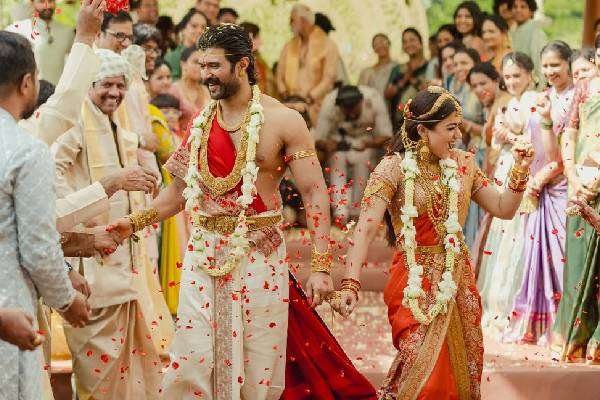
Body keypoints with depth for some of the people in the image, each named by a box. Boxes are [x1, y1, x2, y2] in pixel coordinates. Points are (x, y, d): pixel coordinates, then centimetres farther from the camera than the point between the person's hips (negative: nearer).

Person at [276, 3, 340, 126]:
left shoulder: (327, 45, 1)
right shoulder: (289, 46, 16)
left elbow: (330, 77, -7)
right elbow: (280, 73, 14)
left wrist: (311, 97, -17)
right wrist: (283, 91, -7)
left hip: (315, 105, -4)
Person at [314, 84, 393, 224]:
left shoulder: (373, 99, -28)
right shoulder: (329, 104, -27)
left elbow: (386, 135, -25)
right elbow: (318, 138, -22)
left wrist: (368, 144, -45)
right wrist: (327, 144, -46)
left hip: (366, 138, -1)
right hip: (340, 138, 1)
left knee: (361, 159, -29)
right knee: (337, 159, -28)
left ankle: (356, 211, -19)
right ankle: (340, 210, -33)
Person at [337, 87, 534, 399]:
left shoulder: (462, 165, 7)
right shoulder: (394, 168, -10)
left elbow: (503, 209, 13)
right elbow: (366, 228, -19)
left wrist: (520, 173, -4)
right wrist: (351, 284, -30)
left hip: (458, 280, 5)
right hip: (416, 285, -5)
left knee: (461, 370, 8)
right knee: (425, 374, -12)